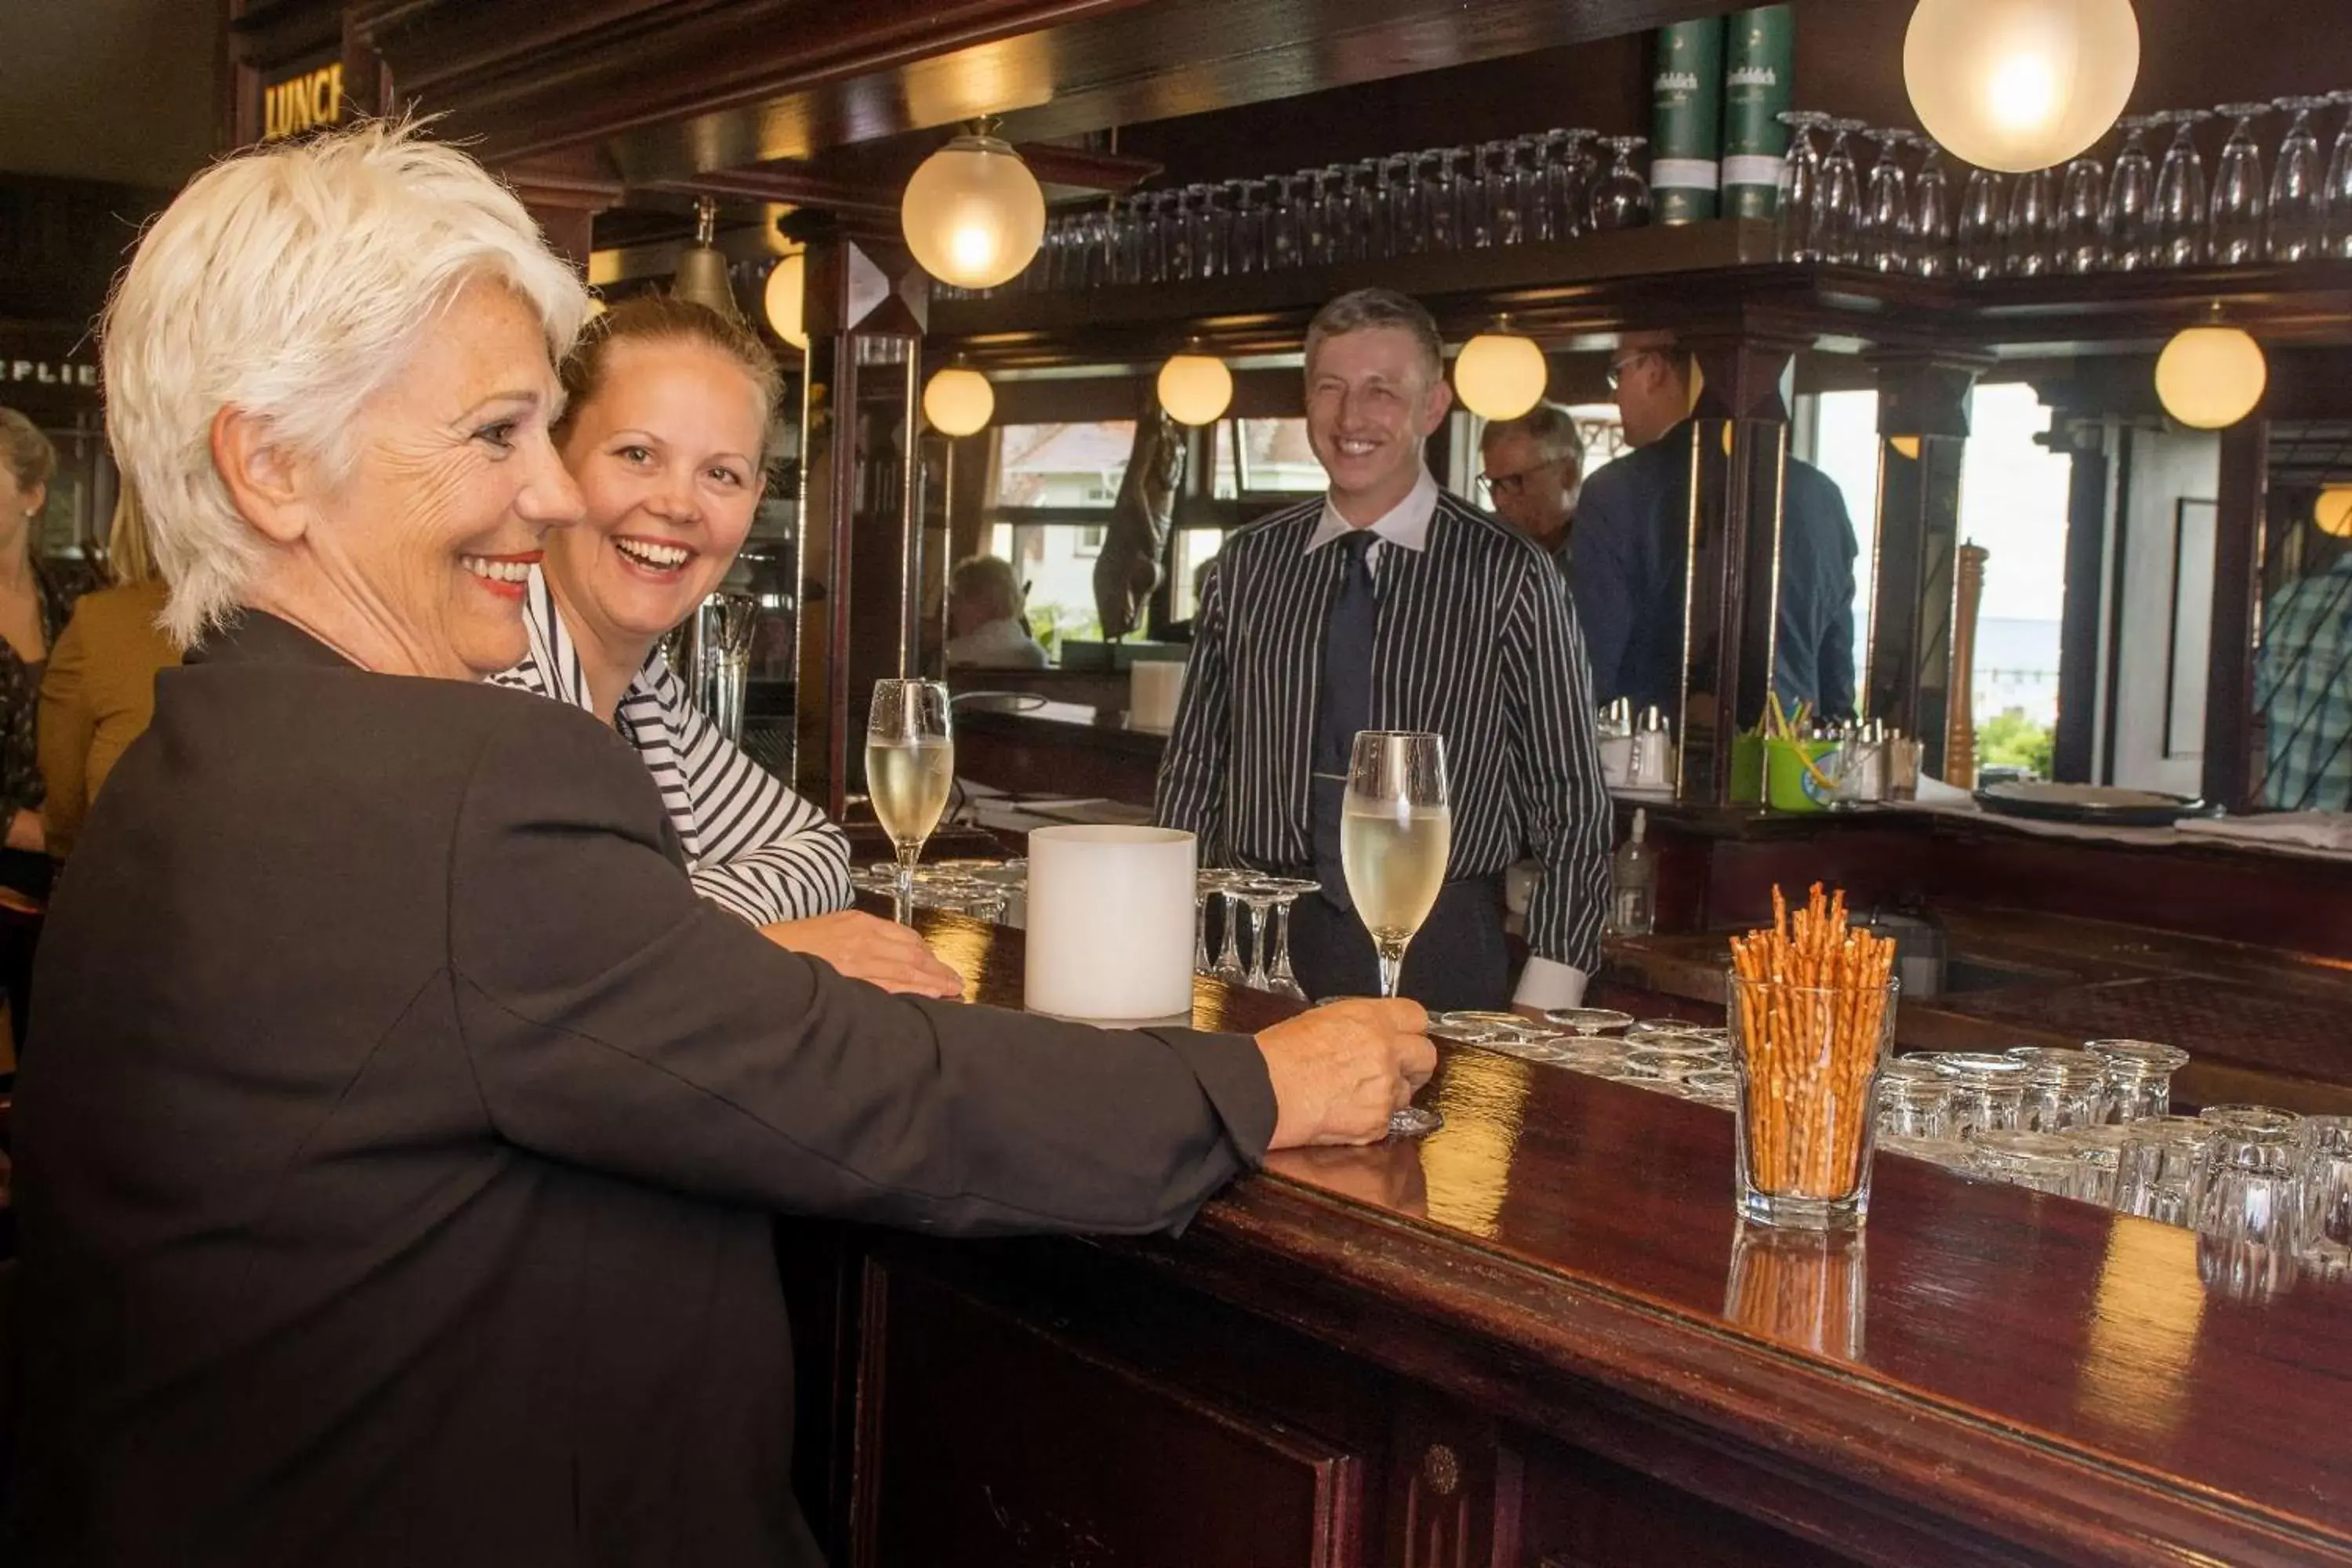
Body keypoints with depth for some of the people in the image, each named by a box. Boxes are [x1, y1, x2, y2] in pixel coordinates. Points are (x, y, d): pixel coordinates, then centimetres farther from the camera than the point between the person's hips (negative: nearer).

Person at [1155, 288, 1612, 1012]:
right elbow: (1193, 768, 12)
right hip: (1259, 950, 3)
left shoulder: (1508, 574, -4)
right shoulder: (1248, 564, 6)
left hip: (1436, 953, -2)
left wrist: (1542, 1017, -9)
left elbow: (1569, 803, -3)